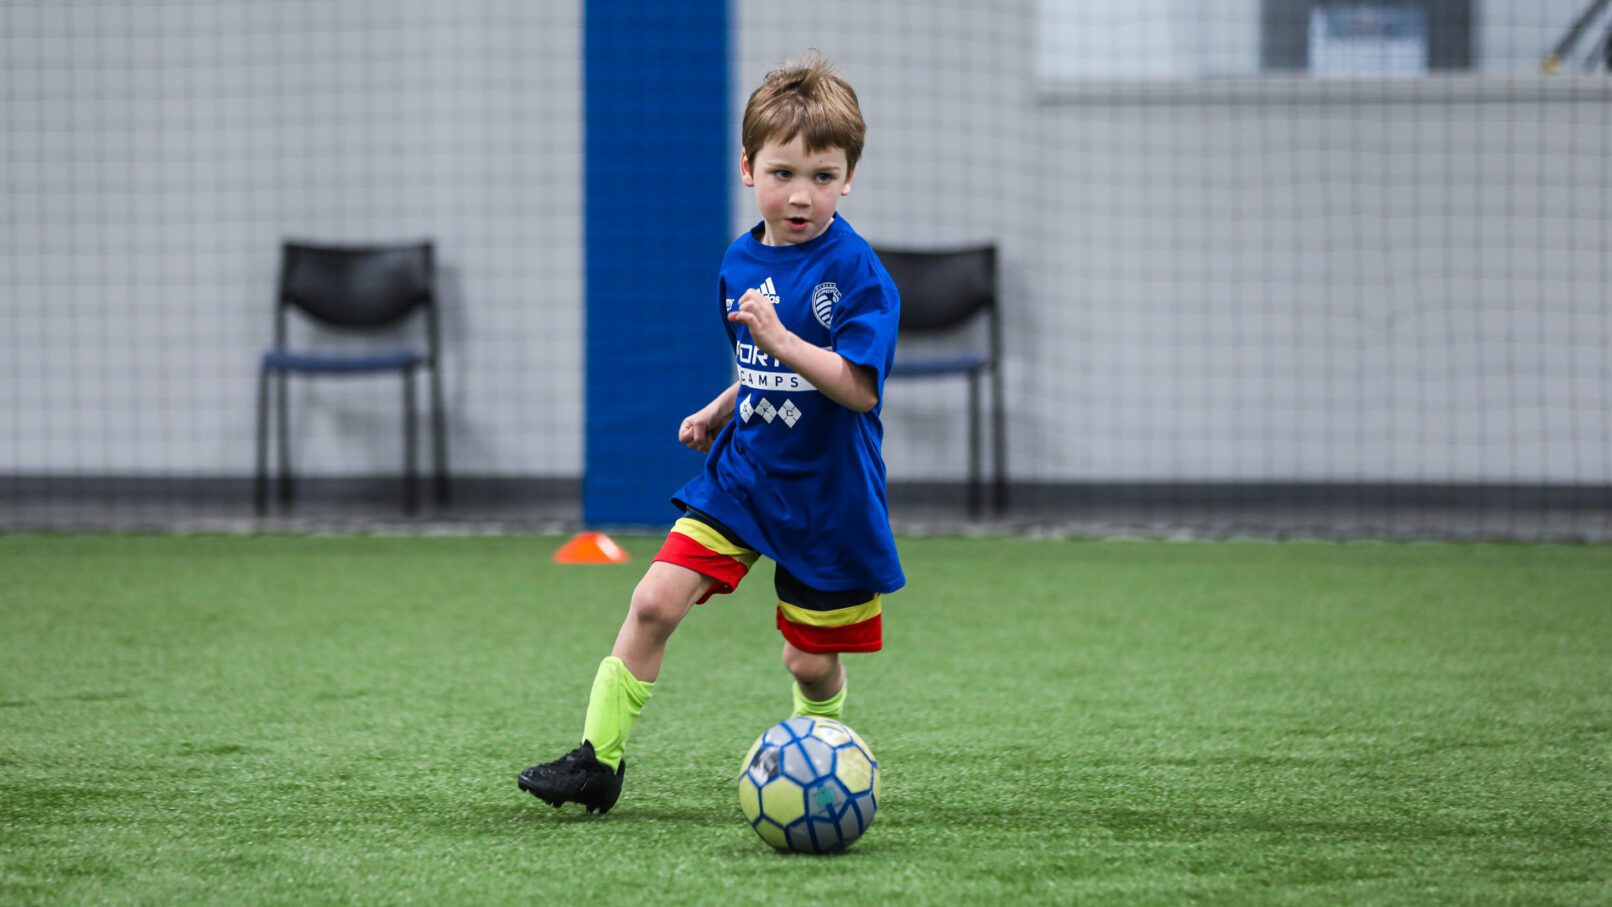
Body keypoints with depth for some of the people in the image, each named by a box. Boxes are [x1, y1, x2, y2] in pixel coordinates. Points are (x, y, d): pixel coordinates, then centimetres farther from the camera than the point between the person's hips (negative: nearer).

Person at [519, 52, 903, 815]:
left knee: (811, 661, 5)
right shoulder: (742, 263, 6)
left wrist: (778, 339, -31)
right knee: (655, 601, -9)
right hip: (739, 475, 5)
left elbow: (858, 387, -24)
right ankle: (597, 760, -3)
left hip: (824, 496, -5)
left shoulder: (854, 272, -16)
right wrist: (716, 413, 9)